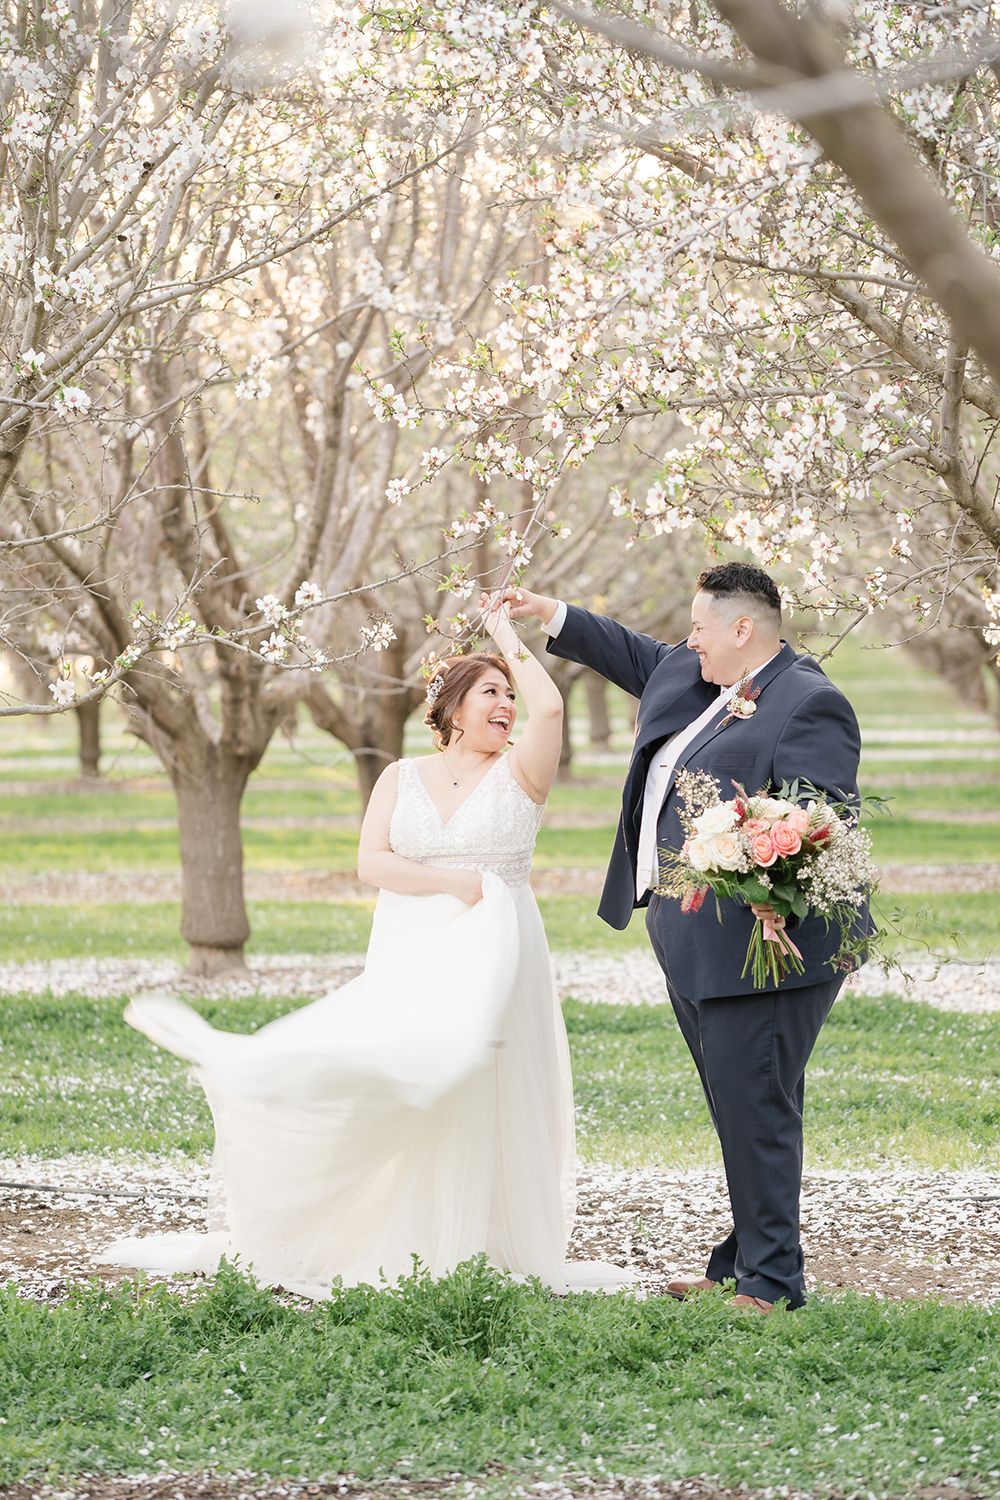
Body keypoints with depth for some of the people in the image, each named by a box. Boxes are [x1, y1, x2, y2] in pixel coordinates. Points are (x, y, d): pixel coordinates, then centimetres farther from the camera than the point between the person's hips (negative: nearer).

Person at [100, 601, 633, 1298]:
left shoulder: (518, 773, 3)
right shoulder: (402, 777, 9)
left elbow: (550, 706, -17)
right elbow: (372, 861, -2)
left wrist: (508, 636, -2)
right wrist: (455, 882, -14)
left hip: (494, 953, -2)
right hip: (409, 953, 2)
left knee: (486, 1100, -2)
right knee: (396, 1091, -3)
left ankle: (497, 1248, 6)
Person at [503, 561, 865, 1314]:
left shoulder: (809, 704, -14)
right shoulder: (691, 677, 15)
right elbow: (635, 656, 35)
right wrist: (549, 613, 37)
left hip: (763, 946, -10)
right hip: (698, 948, 10)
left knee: (756, 1111, -8)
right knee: (740, 1112, 13)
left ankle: (772, 1285, -3)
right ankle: (742, 1267, 18)